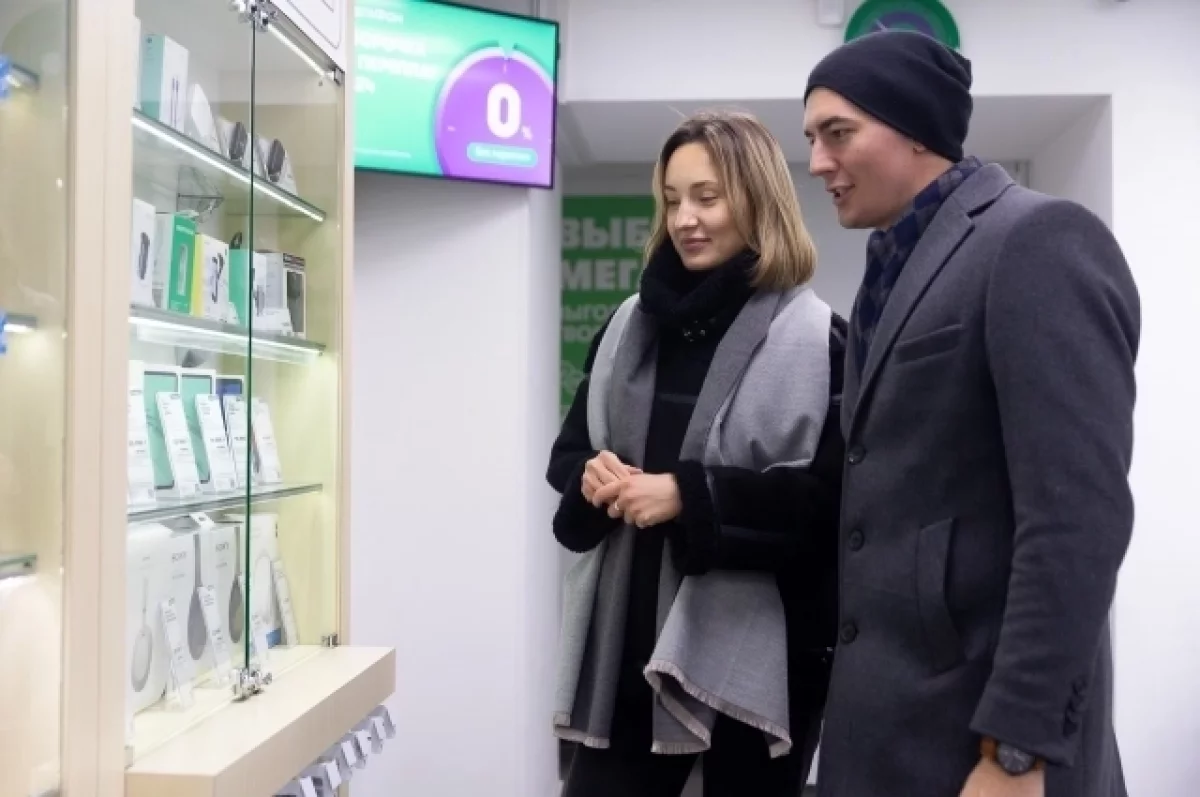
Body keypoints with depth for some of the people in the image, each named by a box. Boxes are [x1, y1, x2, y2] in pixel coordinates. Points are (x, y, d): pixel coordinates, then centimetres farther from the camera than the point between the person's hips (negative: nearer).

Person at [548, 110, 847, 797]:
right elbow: (569, 454, 17)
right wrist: (593, 479, -6)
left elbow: (834, 497, -15)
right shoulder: (631, 325, 11)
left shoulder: (817, 339, -8)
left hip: (759, 652, -4)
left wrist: (688, 495, -20)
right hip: (630, 642, 5)